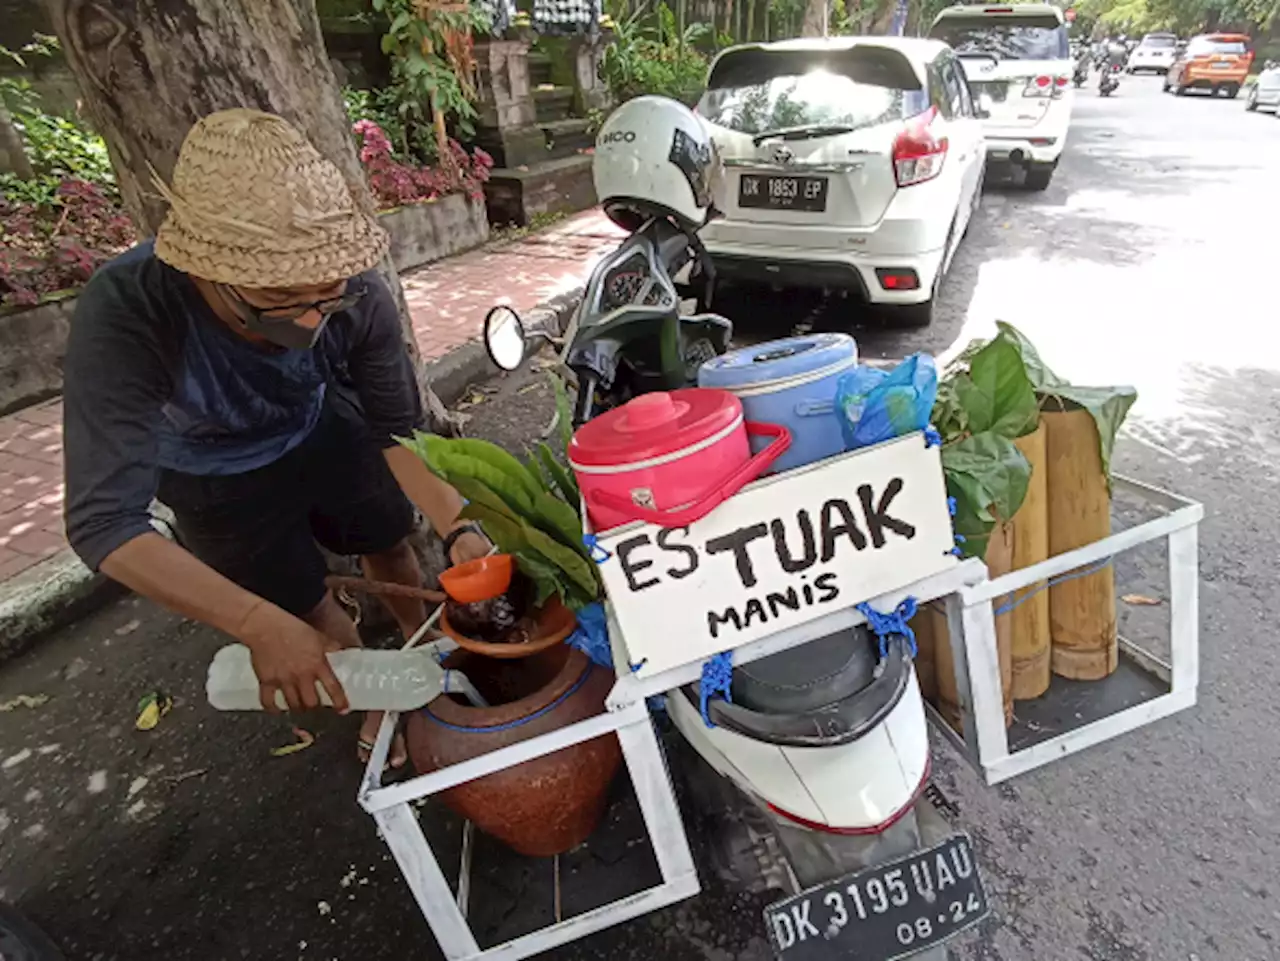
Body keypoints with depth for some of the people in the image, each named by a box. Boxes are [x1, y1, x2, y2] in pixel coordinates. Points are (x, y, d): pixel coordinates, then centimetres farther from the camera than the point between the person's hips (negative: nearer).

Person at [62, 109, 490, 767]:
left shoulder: (355, 295, -32)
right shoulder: (124, 312, -38)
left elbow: (398, 429, -21)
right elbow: (104, 521, -39)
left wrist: (455, 528, -35)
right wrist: (260, 627, -48)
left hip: (322, 430, 2)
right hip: (218, 479, -2)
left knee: (389, 544, 17)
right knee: (308, 609, 10)